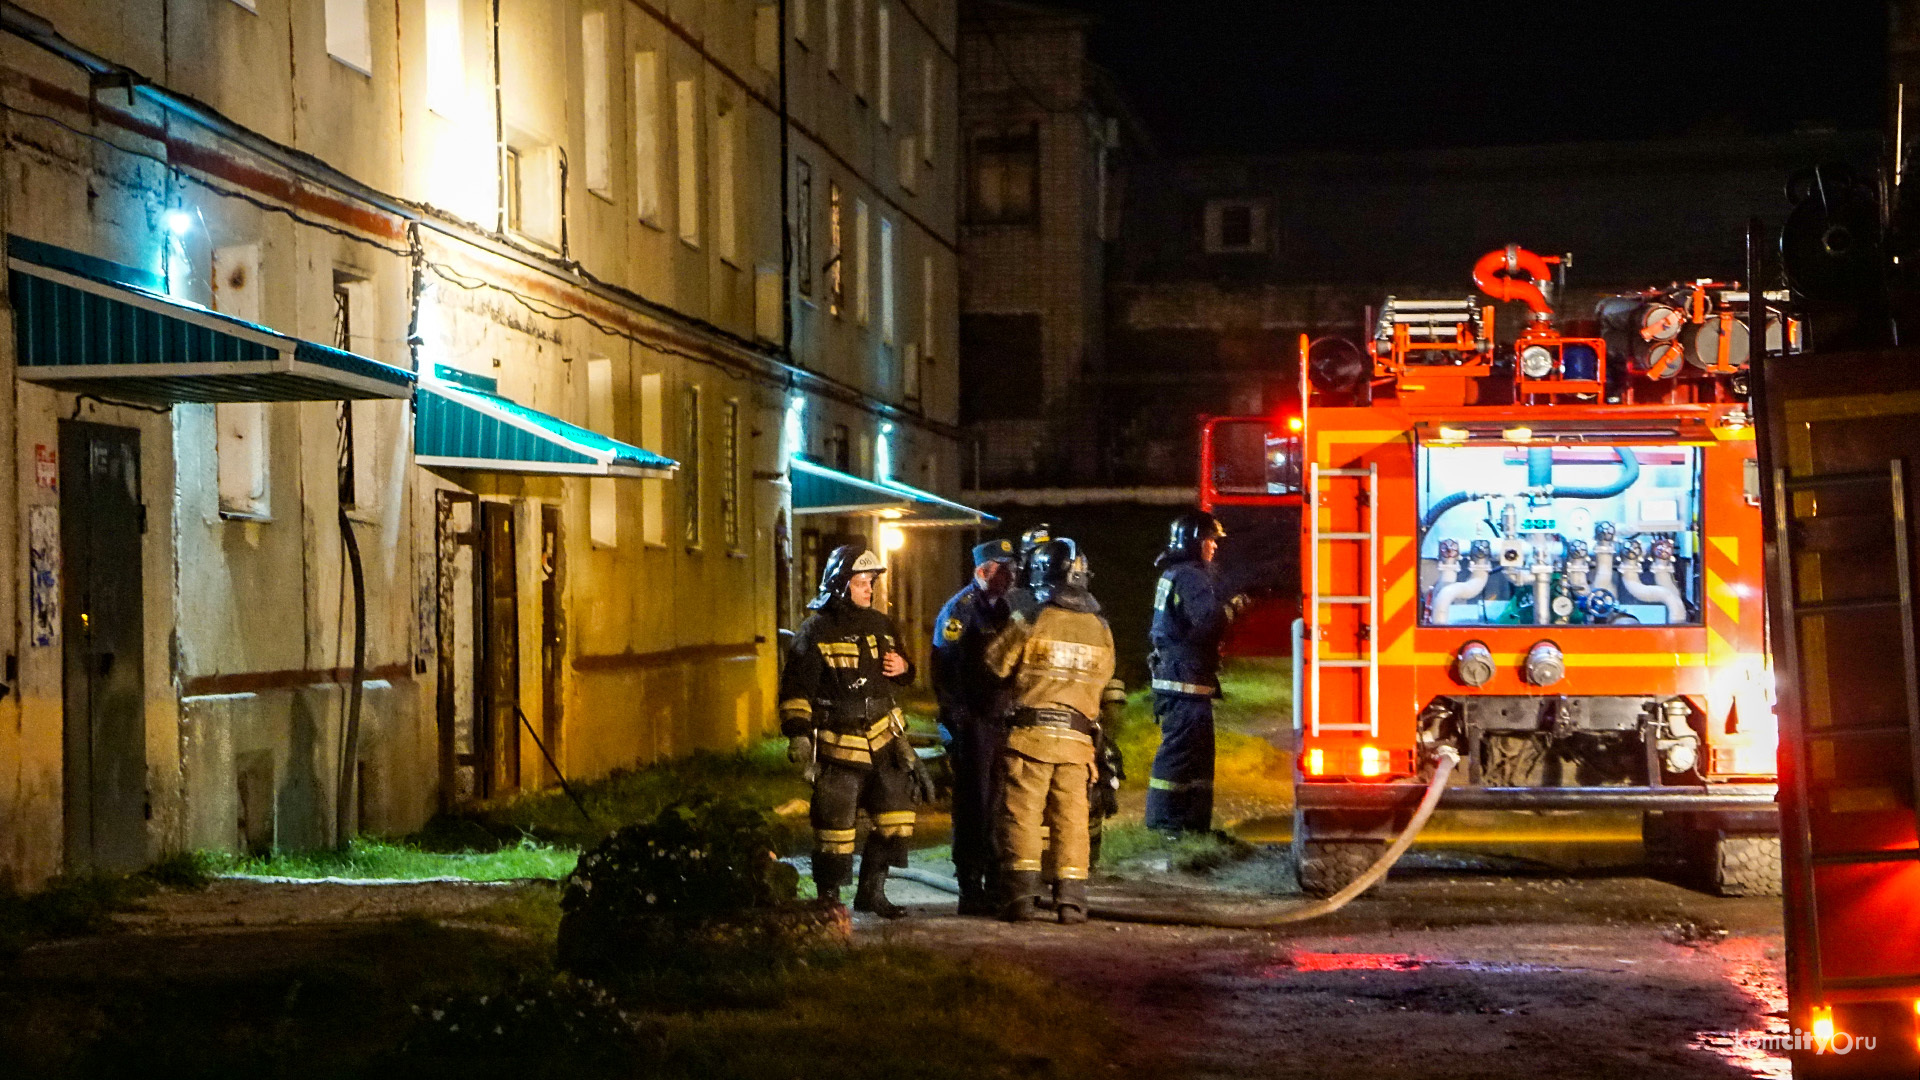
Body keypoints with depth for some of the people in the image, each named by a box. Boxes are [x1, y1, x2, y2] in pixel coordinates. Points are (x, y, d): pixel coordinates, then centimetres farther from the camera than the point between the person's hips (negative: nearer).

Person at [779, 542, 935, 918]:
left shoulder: (880, 626, 10)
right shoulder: (816, 632, -7)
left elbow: (903, 674, 24)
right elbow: (795, 689, -9)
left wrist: (903, 668, 0)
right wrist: (798, 735, -19)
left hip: (883, 741, 6)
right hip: (837, 746, -6)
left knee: (895, 817, 5)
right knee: (835, 827, -2)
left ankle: (871, 891, 17)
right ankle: (829, 898, 11)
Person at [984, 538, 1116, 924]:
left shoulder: (1030, 621, -9)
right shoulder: (1100, 628, 3)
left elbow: (995, 663, 2)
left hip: (1030, 733, -3)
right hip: (1076, 738, 3)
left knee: (1022, 816, 1)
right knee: (1071, 819, 8)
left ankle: (1022, 895, -3)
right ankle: (1071, 899, 6)